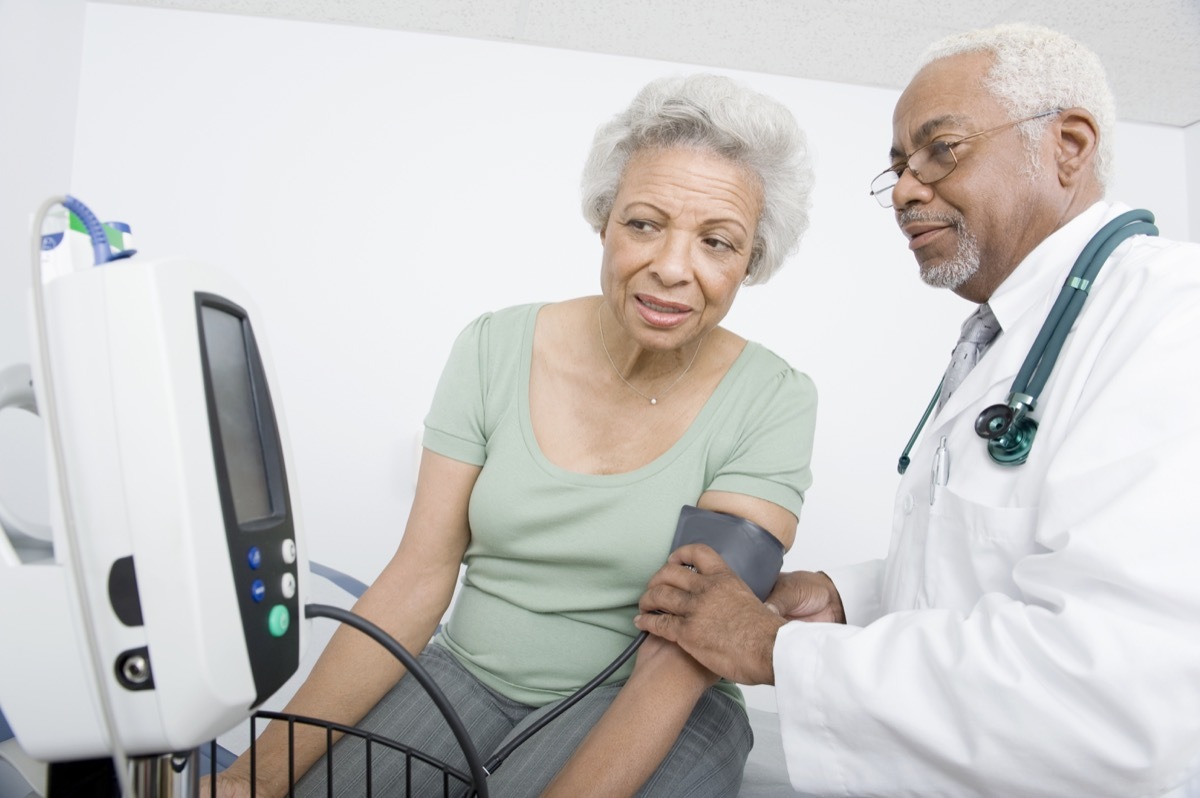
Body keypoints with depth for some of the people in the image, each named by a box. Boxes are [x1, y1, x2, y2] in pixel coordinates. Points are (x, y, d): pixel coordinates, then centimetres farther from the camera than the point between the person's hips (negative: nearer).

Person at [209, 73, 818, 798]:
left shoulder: (773, 402, -13)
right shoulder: (495, 350, -5)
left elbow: (682, 653, -17)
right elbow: (418, 577, -6)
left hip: (652, 710, -1)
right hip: (466, 674, 2)